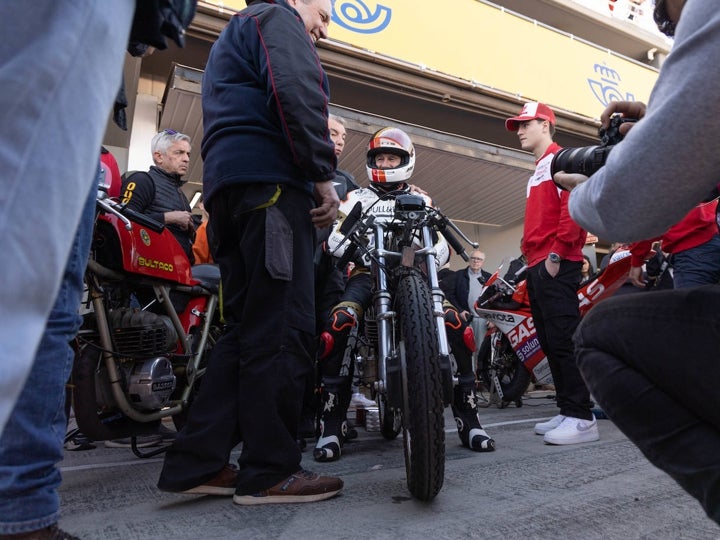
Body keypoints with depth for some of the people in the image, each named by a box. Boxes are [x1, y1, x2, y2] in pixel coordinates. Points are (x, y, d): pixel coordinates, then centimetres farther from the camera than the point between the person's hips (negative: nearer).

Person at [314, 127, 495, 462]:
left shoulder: (422, 201, 23)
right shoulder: (357, 198, 18)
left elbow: (441, 243, 11)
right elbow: (334, 239, 3)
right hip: (369, 272, -1)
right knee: (339, 325, -33)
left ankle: (468, 418, -10)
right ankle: (332, 425, -25)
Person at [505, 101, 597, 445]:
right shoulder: (538, 172, 28)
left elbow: (573, 205, -15)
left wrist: (557, 253, -19)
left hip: (555, 265, -10)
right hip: (537, 267, 10)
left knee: (563, 340, -12)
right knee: (550, 343, 9)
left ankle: (581, 418, -6)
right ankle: (567, 411, 15)